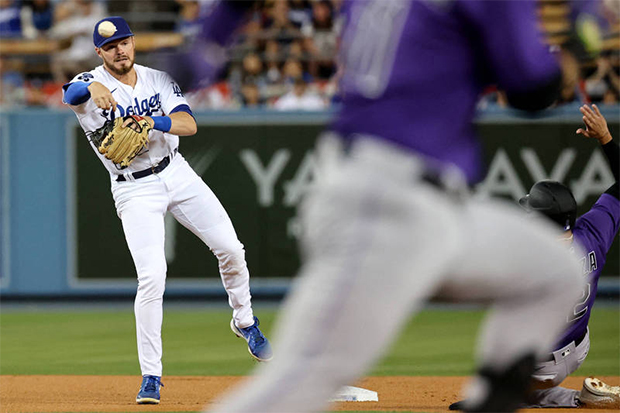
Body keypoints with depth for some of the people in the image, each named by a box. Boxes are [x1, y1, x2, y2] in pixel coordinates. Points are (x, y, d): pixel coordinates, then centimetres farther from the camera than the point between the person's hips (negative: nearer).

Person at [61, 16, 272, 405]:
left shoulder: (160, 80, 2)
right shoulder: (91, 85, -10)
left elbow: (189, 123, -11)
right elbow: (70, 92, -35)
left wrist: (156, 122, -33)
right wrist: (94, 88, -59)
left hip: (176, 173, 4)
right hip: (134, 190, -4)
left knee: (231, 249, 0)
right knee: (152, 277, -16)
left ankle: (245, 321, 29)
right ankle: (151, 376, -8)